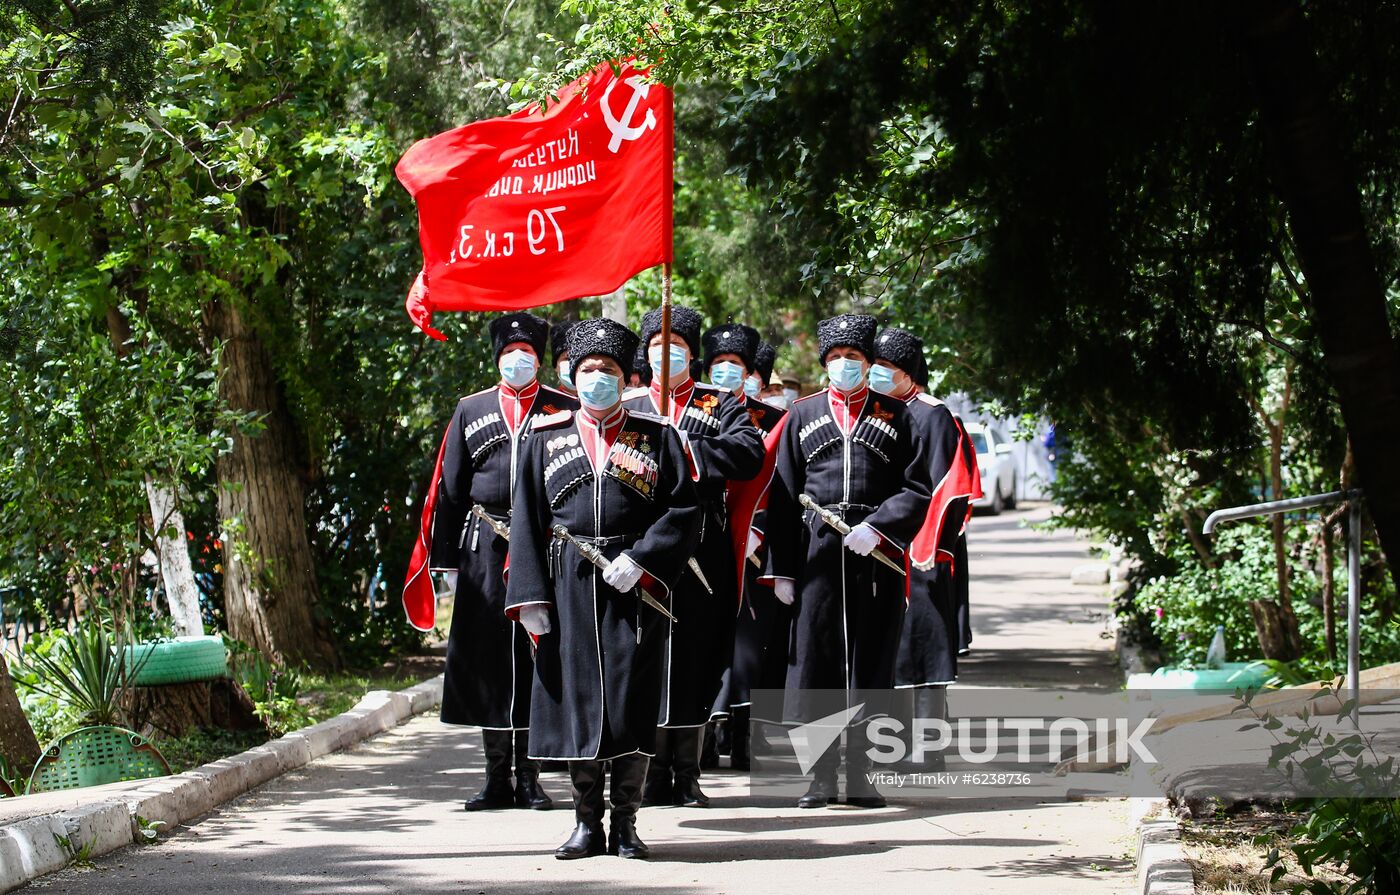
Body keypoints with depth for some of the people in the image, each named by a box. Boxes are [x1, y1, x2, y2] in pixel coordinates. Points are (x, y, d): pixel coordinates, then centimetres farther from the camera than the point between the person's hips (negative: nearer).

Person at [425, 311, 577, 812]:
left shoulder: (564, 410, 7)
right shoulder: (470, 411, 12)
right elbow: (451, 489, 12)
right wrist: (448, 560, 5)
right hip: (484, 549, 2)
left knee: (536, 657, -1)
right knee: (487, 658, 2)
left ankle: (529, 777, 6)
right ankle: (497, 777, 10)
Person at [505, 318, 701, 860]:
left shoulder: (656, 437, 6)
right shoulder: (545, 438, 10)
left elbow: (685, 510, 0)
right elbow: (527, 520, 7)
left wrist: (640, 560, -14)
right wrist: (530, 597, -2)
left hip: (635, 585, -2)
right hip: (568, 586, 2)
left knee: (632, 701, -2)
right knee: (575, 696, 1)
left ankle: (626, 824, 6)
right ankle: (587, 822, 11)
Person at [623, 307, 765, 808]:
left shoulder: (720, 406, 10)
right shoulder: (625, 409, 14)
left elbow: (749, 453, -7)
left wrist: (686, 447, -15)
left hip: (703, 554, 0)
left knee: (697, 656, 2)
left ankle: (688, 776, 8)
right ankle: (656, 774, 5)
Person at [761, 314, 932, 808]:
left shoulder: (895, 416, 9)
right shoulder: (803, 415, 11)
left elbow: (918, 489, 5)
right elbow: (781, 497, 8)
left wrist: (877, 528, -11)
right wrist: (780, 569, 2)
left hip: (877, 558, -1)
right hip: (816, 557, 1)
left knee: (869, 661, 1)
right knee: (815, 661, -1)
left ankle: (859, 774, 9)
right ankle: (820, 776, 5)